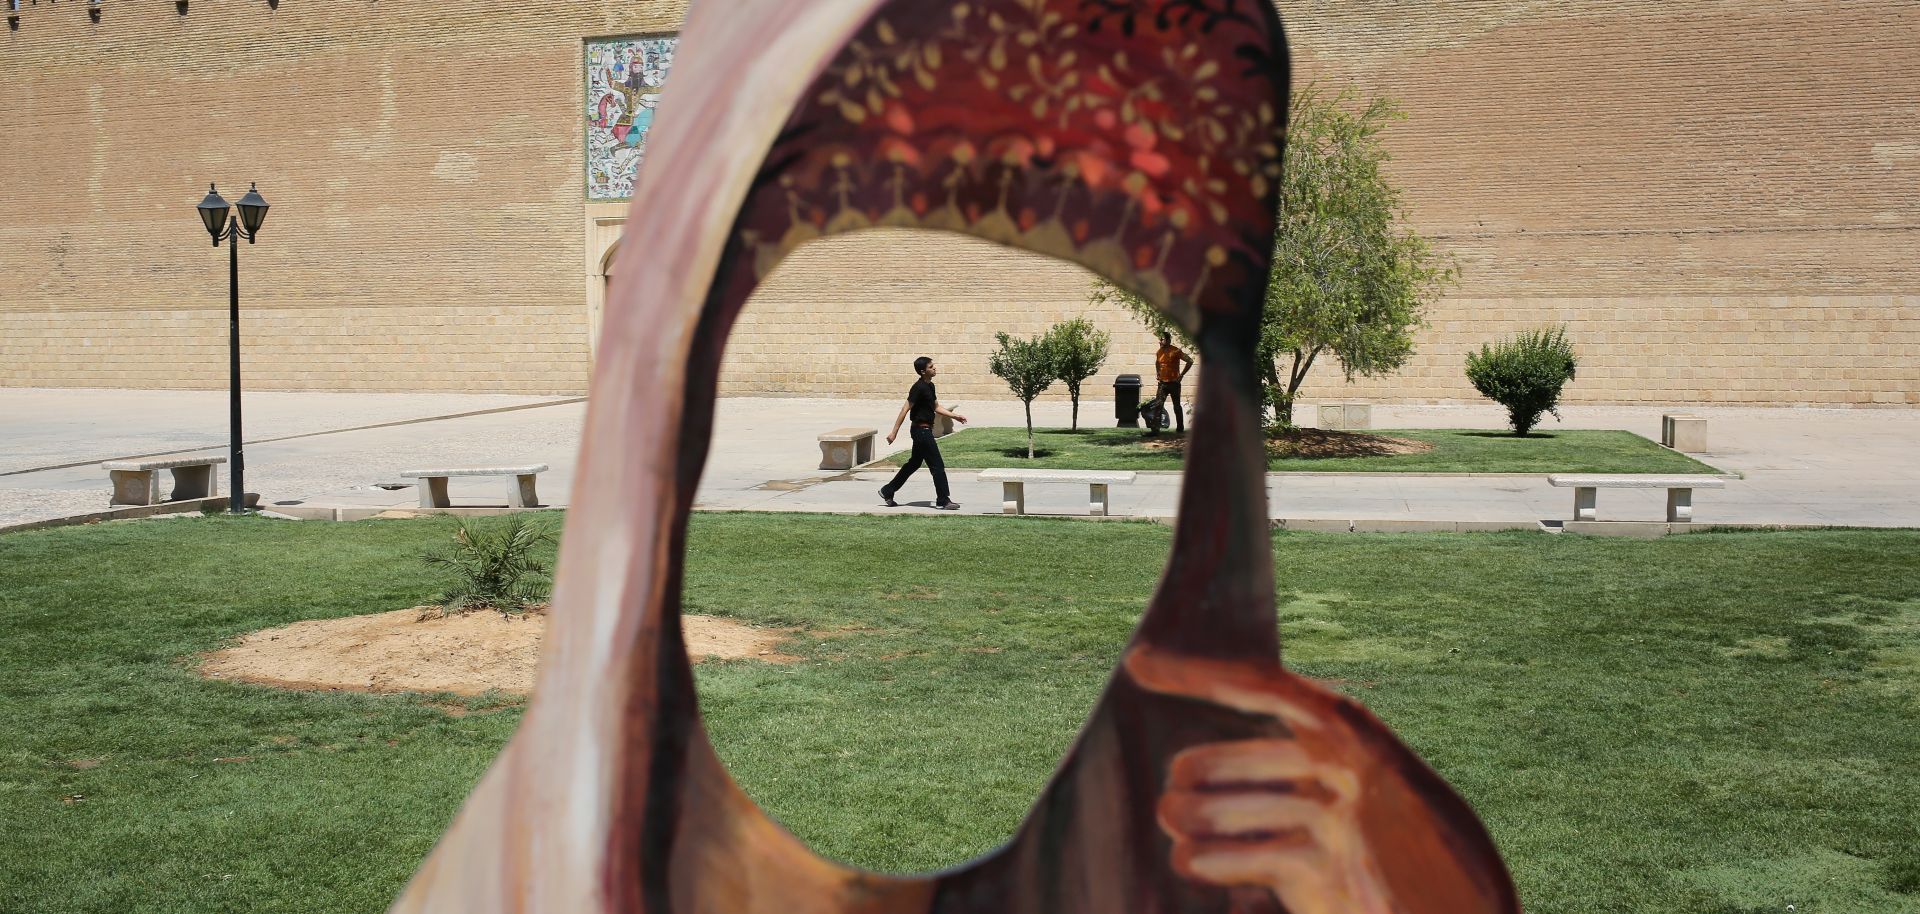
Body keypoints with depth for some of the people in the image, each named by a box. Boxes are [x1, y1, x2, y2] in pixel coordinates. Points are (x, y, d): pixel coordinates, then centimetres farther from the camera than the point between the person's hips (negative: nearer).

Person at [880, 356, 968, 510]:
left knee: (914, 463, 18)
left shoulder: (930, 386, 11)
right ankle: (943, 501, 0)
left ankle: (887, 491, 26)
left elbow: (936, 408, 22)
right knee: (938, 466, -6)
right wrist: (894, 432, -20)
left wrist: (955, 416, 13)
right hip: (921, 429, -10)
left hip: (924, 430, 10)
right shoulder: (919, 387, -18)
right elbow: (905, 409, -19)